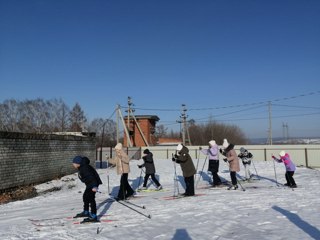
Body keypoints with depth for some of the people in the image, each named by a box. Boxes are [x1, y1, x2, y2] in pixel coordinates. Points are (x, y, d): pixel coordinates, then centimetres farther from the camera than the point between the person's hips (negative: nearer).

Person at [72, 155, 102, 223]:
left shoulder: (84, 168, -23)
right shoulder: (81, 167, 10)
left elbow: (91, 176, -30)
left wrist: (94, 186, -35)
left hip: (93, 184, -11)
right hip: (89, 184, 11)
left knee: (91, 198, -12)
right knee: (85, 197, 22)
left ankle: (94, 217, -10)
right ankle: (86, 212, 40)